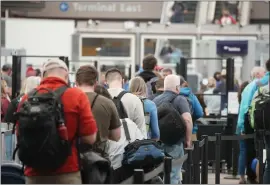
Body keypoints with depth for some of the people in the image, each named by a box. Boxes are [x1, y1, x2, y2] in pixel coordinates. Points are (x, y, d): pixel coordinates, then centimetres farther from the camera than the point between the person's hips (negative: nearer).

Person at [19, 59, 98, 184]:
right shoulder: (76, 95, -6)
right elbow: (89, 137, -8)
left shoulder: (27, 98, 4)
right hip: (67, 173, -3)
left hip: (34, 175, 3)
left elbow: (20, 136, 15)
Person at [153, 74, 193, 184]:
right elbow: (187, 120, -20)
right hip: (174, 143, -6)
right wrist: (188, 140, -9)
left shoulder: (155, 100, 9)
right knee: (173, 176, -3)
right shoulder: (180, 100, -8)